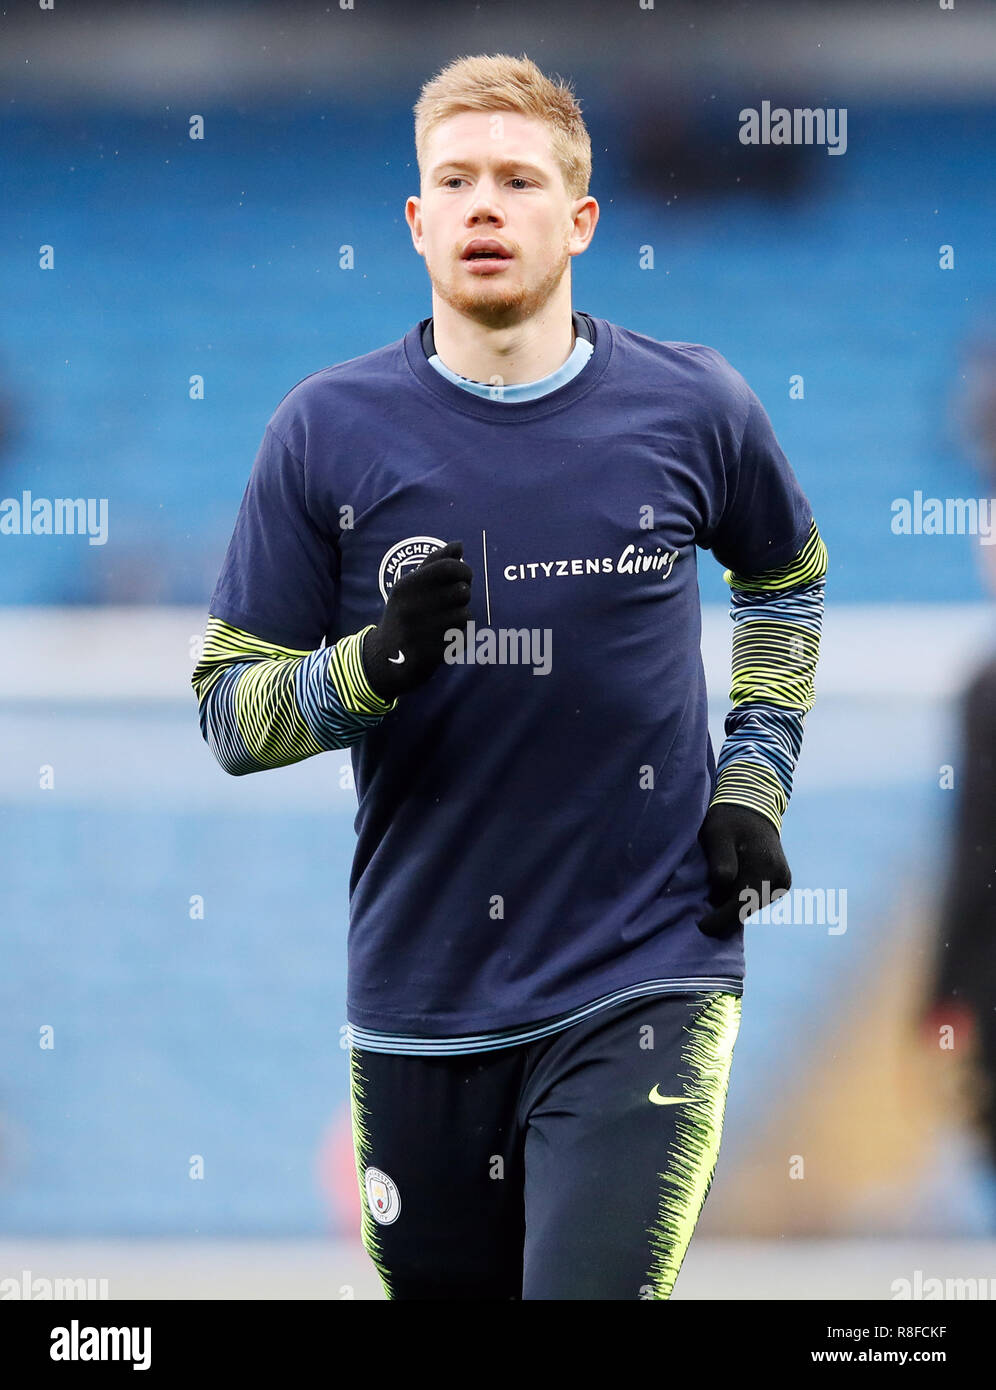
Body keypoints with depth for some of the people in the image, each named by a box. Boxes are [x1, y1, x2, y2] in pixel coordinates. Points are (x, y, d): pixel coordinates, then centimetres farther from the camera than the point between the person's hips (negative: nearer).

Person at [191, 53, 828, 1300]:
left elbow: (786, 578, 21)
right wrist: (368, 667, -19)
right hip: (420, 999, 2)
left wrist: (754, 779, 9)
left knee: (591, 1290, -18)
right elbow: (228, 707, 0)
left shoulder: (692, 410, -1)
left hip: (641, 991, -2)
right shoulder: (327, 432, -3)